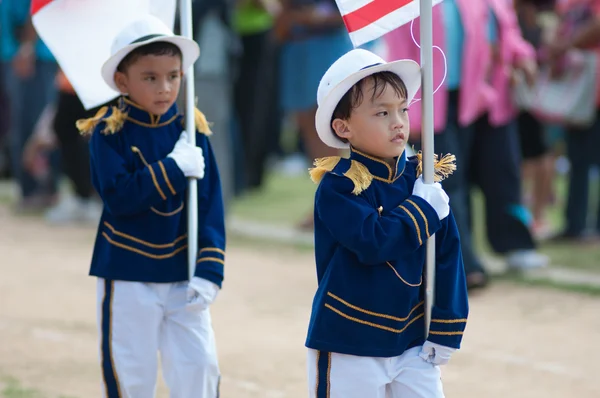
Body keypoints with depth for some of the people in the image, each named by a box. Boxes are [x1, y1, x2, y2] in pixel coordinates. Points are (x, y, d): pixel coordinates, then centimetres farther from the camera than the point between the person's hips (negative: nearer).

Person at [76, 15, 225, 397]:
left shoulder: (191, 131, 0)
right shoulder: (109, 132, -9)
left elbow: (210, 207, -2)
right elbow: (119, 197, -21)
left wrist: (209, 270, -10)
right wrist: (173, 168, -22)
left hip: (182, 276, 3)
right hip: (127, 277, -2)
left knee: (200, 366, -1)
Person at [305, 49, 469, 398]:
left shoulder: (421, 180, 1)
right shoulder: (338, 186, -14)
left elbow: (446, 256, 3)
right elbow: (372, 242, -27)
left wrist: (444, 329, 0)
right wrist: (422, 210, -16)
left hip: (412, 343, 4)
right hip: (349, 346, -4)